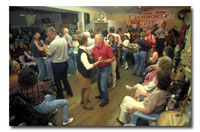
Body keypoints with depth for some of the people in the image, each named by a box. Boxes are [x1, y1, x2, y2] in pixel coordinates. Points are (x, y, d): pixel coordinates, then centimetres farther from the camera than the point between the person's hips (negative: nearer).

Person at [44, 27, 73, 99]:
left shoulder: (53, 43, -22)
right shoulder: (64, 40, 0)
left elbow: (48, 55, -13)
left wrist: (45, 49, 4)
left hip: (57, 64, -7)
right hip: (65, 62, 7)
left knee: (57, 80, 10)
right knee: (64, 78, 22)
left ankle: (60, 96, 24)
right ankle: (69, 92, 35)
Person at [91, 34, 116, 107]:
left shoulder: (107, 47, -20)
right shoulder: (95, 47, -1)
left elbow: (113, 58, -19)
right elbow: (91, 56, 9)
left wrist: (104, 61, -30)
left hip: (105, 68, -7)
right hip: (99, 68, 7)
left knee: (103, 85, 0)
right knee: (99, 83, 22)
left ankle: (105, 100, 21)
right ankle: (101, 95, 47)